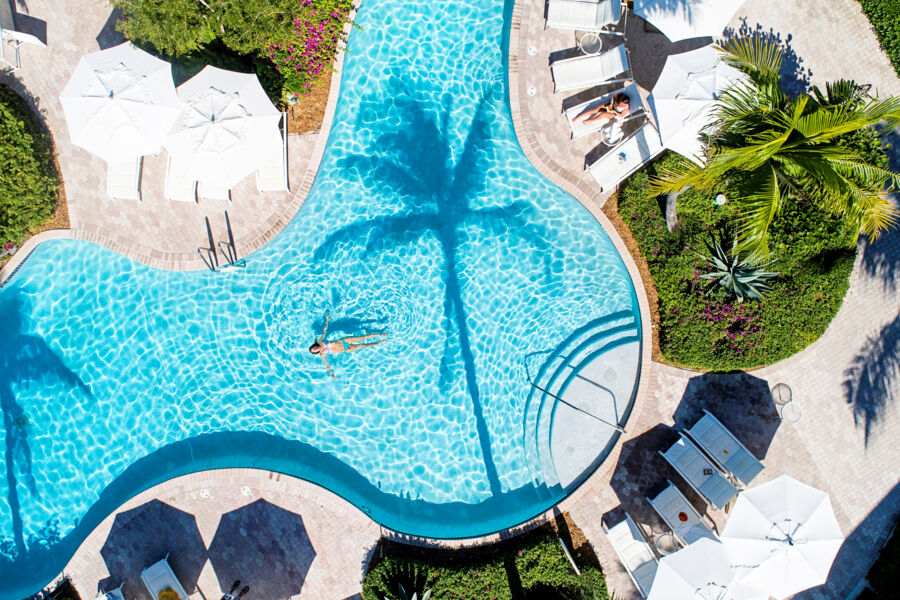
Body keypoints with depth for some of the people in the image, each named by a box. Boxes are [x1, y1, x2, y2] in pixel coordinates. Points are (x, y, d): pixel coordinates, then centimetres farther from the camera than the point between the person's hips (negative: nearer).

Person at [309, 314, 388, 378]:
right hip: (345, 350, -2)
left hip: (343, 341, 2)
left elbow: (324, 331, 3)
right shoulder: (322, 355, -9)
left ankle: (380, 335, 8)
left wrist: (326, 320, 4)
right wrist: (332, 374, -16)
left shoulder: (320, 342, -4)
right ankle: (380, 342, 10)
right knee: (362, 346, -2)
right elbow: (327, 364, -9)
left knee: (362, 337, -4)